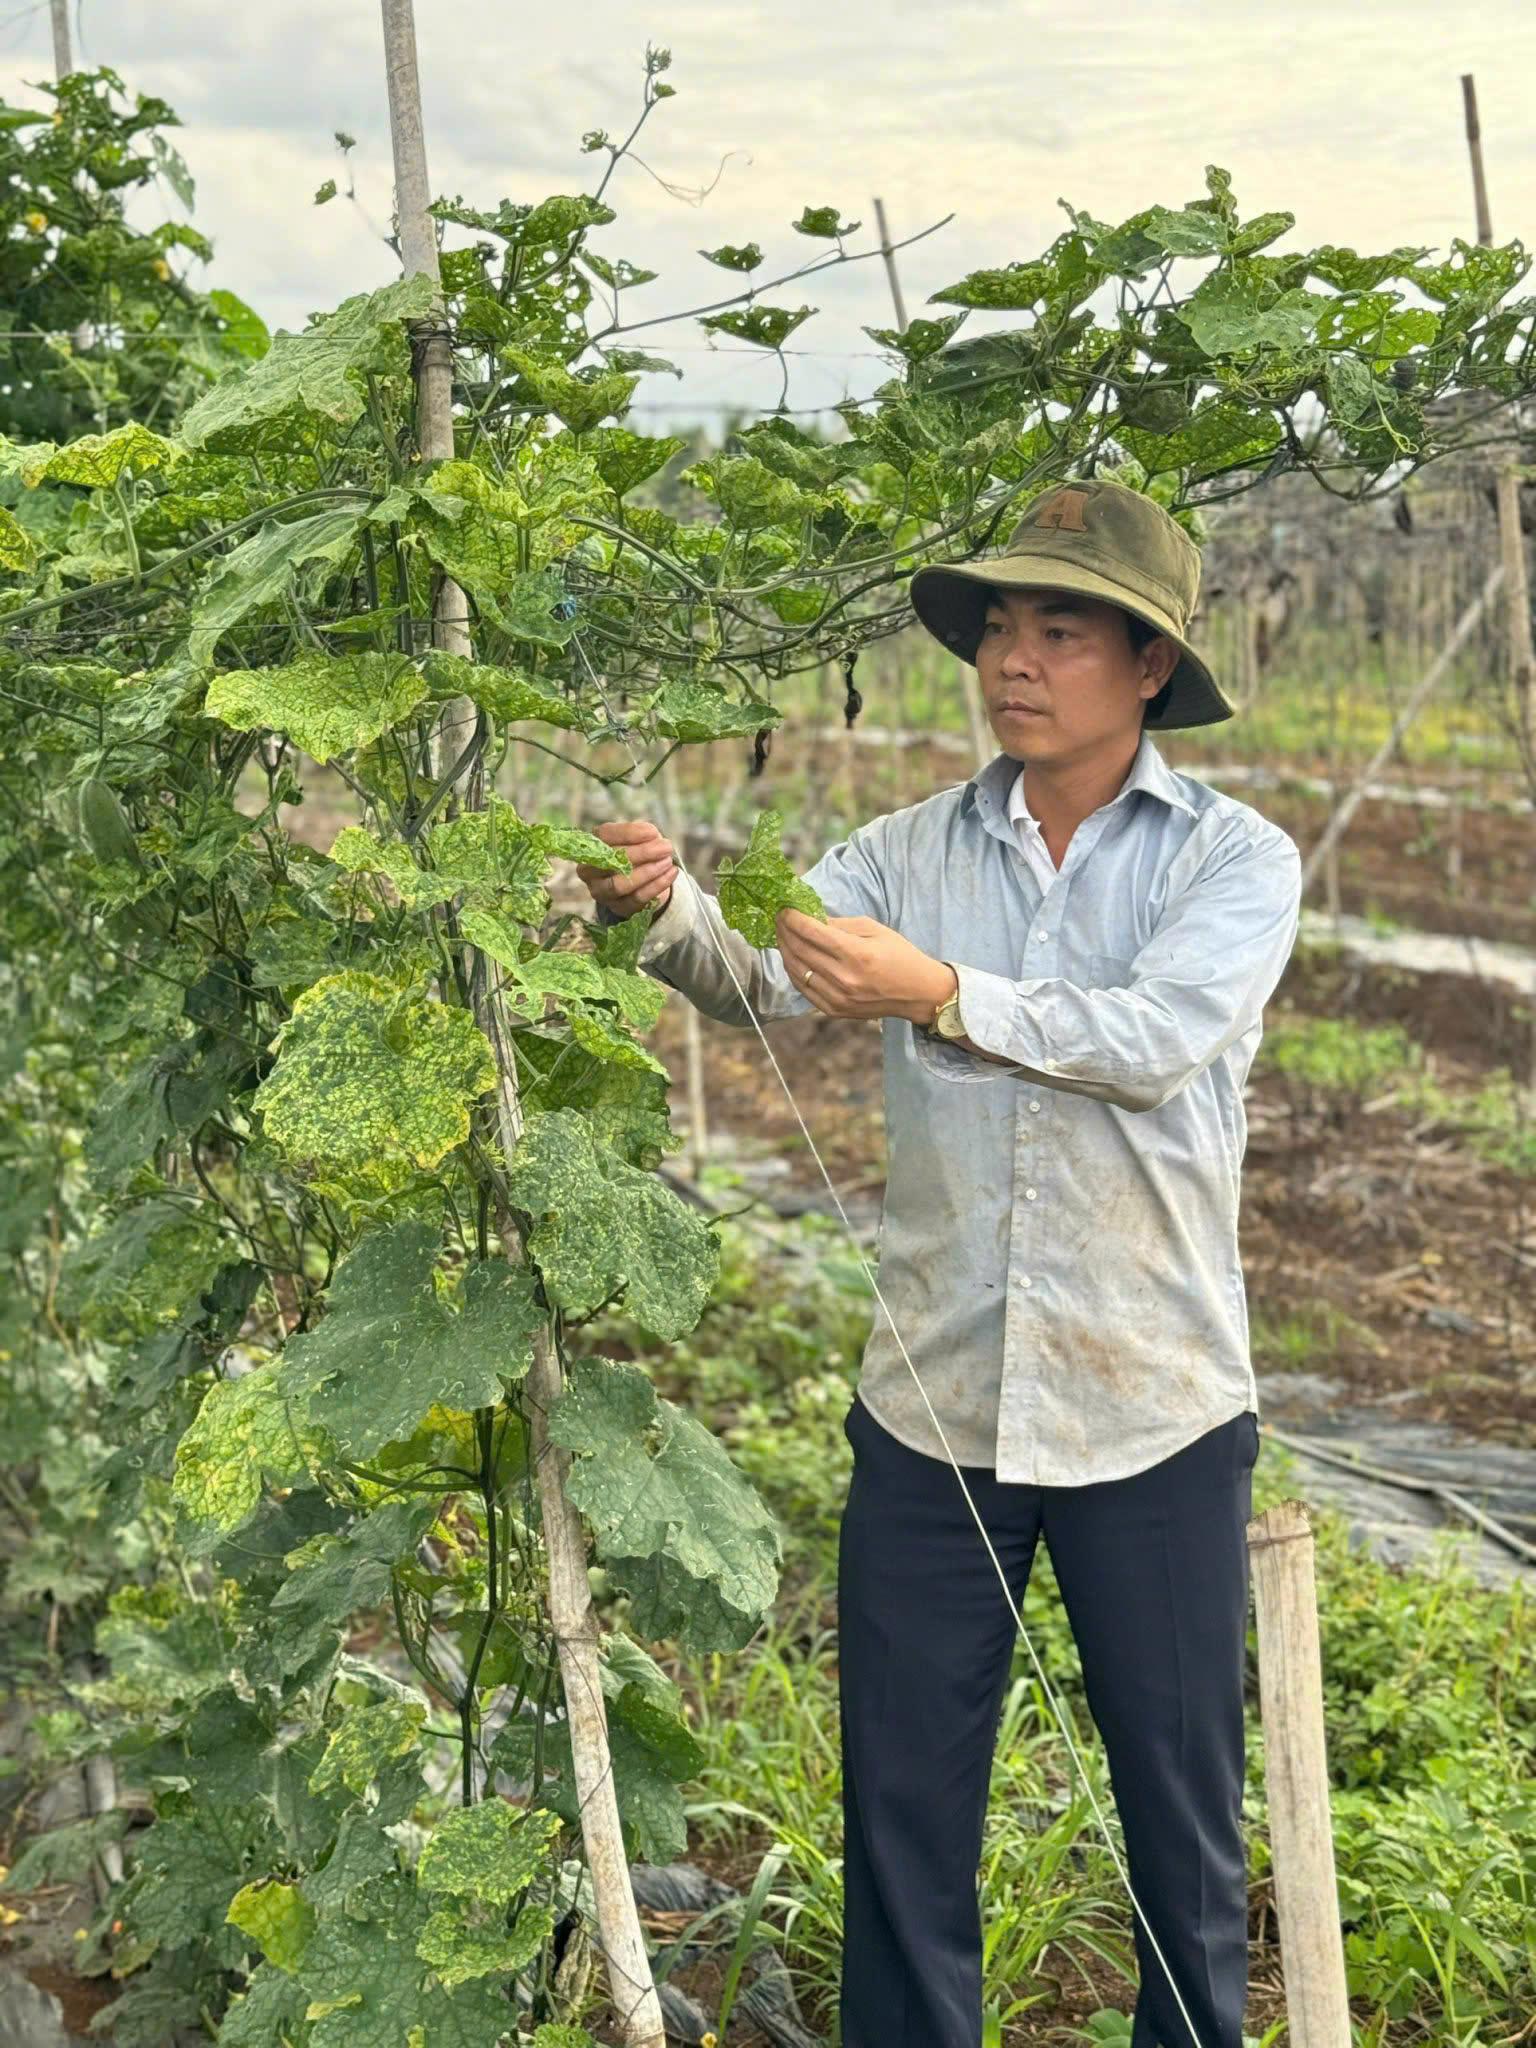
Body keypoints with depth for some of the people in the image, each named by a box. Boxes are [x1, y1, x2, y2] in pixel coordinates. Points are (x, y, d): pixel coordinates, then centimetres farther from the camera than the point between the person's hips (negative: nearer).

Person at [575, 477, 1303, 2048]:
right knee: (902, 1799, 11)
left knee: (1179, 1801, 14)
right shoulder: (909, 853, 5)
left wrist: (943, 991, -30)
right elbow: (764, 980, -10)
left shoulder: (1236, 858, -3)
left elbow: (1159, 1037, -20)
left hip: (1152, 1410, -2)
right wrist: (668, 908, -30)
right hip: (933, 1401, 2)